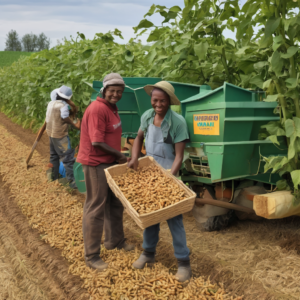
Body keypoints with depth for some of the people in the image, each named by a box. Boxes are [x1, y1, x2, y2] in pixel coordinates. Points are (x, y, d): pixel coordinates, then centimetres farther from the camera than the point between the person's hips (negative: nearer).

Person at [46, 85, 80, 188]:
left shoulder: (51, 103, 6)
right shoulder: (63, 105, -17)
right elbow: (65, 118, -29)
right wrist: (75, 126, -21)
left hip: (51, 133, 9)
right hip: (60, 135, -9)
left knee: (54, 155, 21)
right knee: (68, 158, -8)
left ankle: (54, 176, 31)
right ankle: (71, 181, -12)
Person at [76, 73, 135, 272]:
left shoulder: (112, 108, 10)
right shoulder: (97, 109, -20)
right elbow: (97, 142, -24)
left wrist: (117, 157, 6)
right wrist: (120, 155, -13)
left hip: (110, 162, 10)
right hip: (96, 164, -10)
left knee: (116, 204, 20)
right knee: (96, 208, -2)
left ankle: (115, 240, 40)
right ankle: (91, 256, 10)